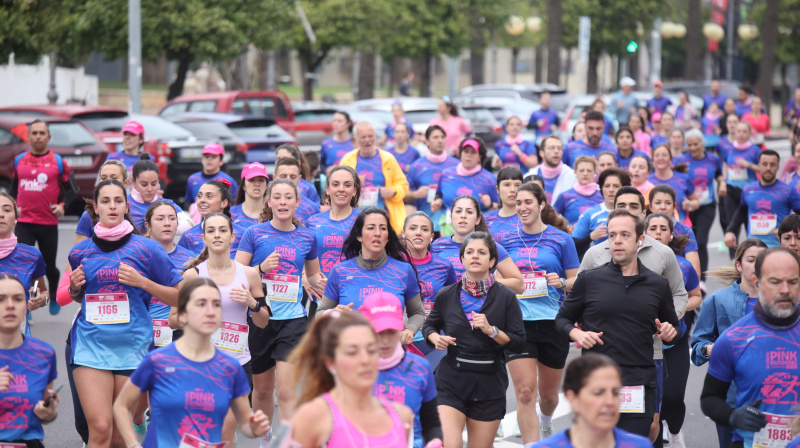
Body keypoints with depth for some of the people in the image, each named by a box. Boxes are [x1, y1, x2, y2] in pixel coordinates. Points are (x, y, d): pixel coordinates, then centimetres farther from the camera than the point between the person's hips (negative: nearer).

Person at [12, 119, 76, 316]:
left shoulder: (58, 162, 0)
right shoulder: (19, 161, 7)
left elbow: (71, 189, 4)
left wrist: (62, 205, -12)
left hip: (48, 223, -1)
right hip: (23, 222, 1)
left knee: (49, 266, 11)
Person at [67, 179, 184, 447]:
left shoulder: (145, 249, 1)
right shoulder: (81, 251, 8)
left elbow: (180, 296, 3)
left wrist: (142, 282, -10)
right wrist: (74, 288, 3)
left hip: (132, 347, -1)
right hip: (90, 344, 1)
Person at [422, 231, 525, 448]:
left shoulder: (505, 297, -1)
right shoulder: (446, 295, 3)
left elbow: (519, 343, -3)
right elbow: (429, 325, 20)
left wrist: (491, 330, -17)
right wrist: (435, 338, -2)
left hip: (489, 383, 0)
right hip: (451, 382, 0)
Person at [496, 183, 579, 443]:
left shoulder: (561, 239, 0)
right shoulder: (505, 239, 5)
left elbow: (577, 280, 3)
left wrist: (561, 282, -16)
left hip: (552, 322, 0)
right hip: (517, 322, 0)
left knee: (548, 393, 16)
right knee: (525, 391, -13)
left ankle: (546, 423, 49)